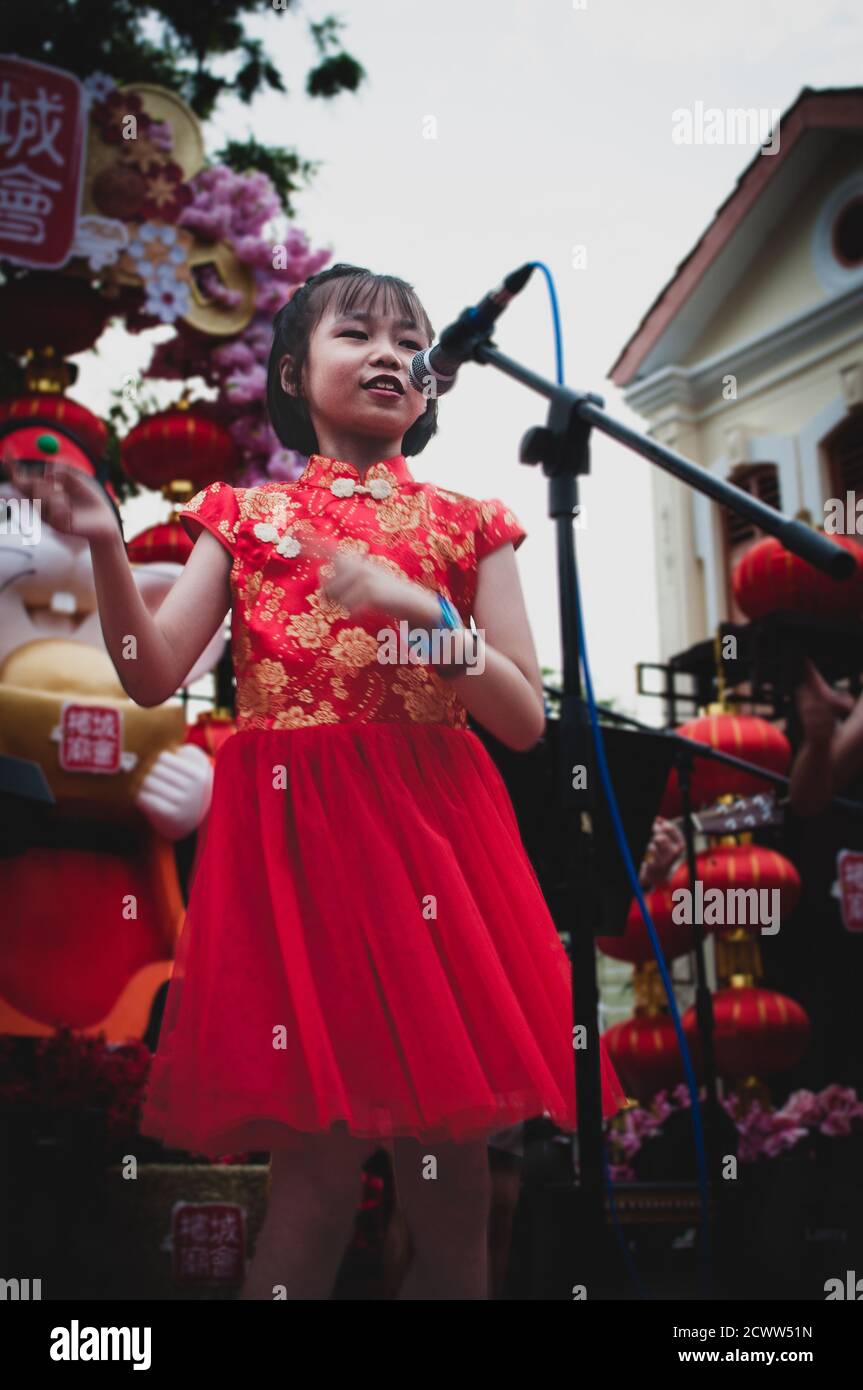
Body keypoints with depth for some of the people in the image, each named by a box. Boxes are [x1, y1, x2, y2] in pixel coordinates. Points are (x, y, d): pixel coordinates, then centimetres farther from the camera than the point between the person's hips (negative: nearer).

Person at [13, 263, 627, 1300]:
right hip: (292, 834, -1)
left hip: (430, 829, 1)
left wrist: (423, 613, -12)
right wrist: (104, 547, -15)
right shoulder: (246, 516, 12)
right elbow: (152, 677, 0)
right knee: (321, 1162, -5)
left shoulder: (464, 526, 11)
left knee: (450, 1172, 3)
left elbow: (528, 720, 3)